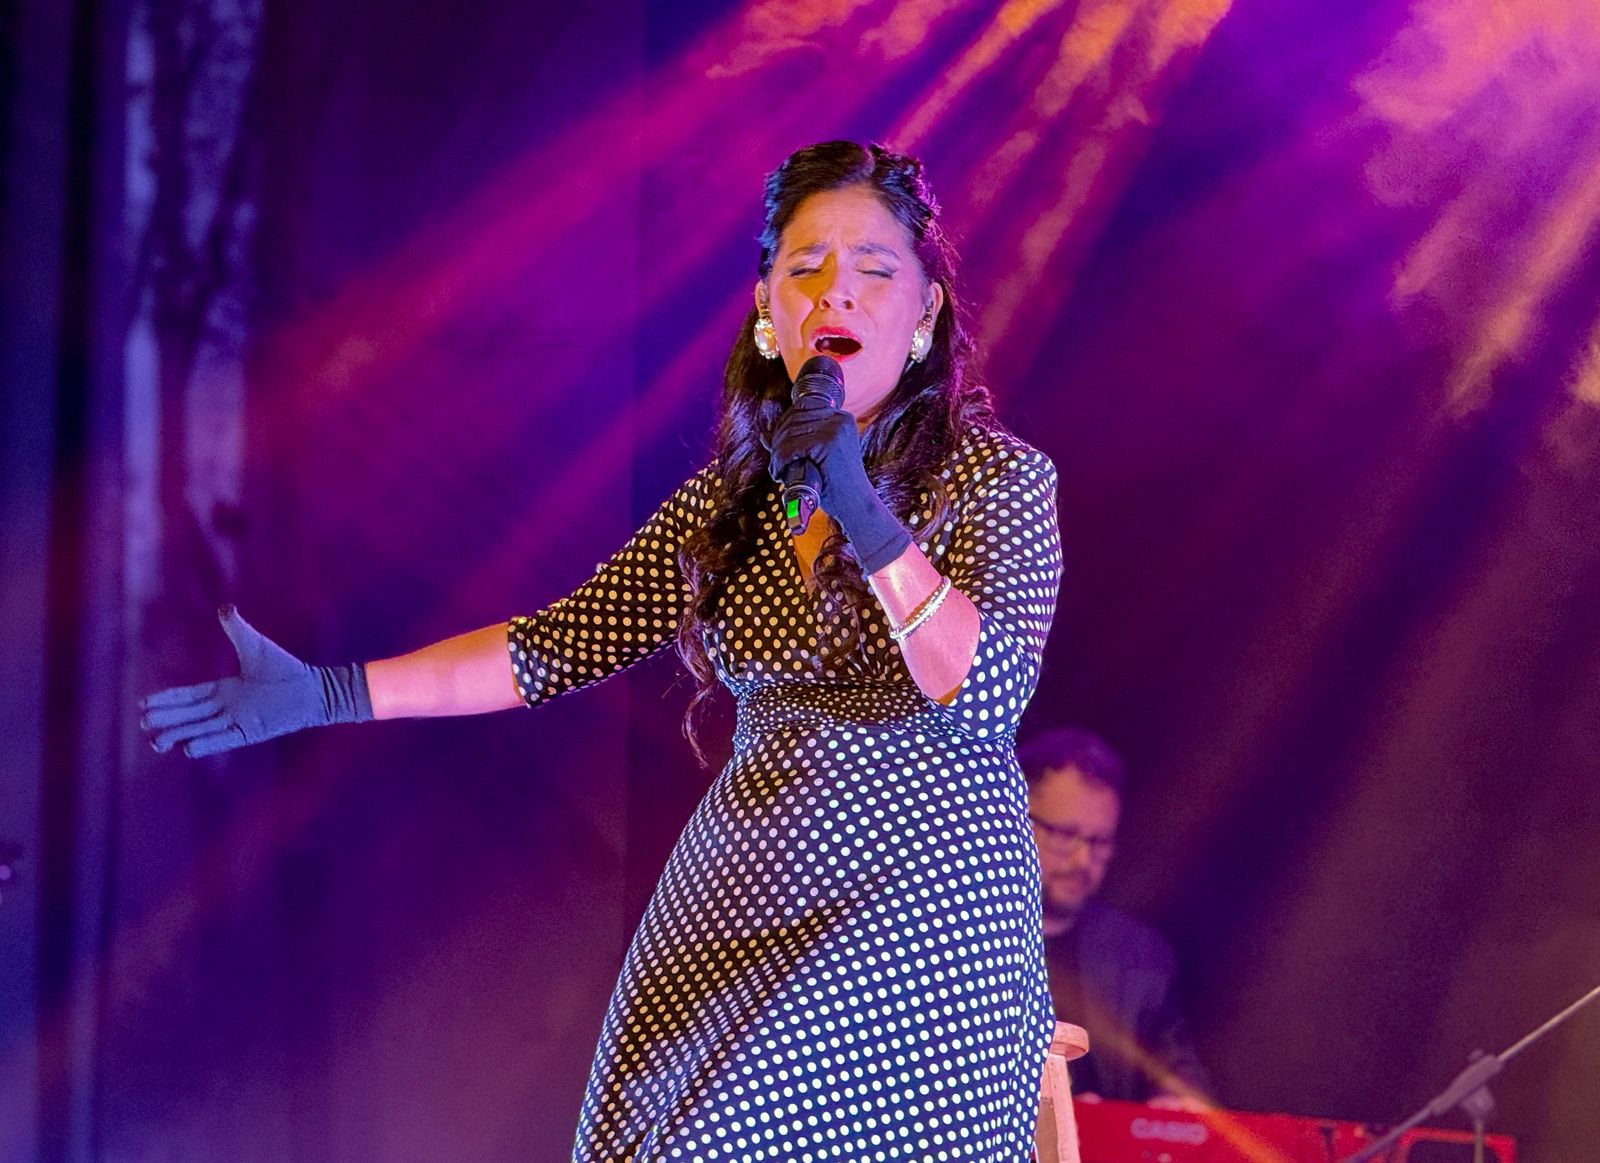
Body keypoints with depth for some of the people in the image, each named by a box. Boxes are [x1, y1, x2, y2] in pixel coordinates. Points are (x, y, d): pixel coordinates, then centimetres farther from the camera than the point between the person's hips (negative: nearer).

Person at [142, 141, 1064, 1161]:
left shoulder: (1002, 479, -3)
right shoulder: (728, 498, 10)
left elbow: (988, 694, -16)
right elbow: (565, 644, 7)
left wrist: (863, 517, -25)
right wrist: (327, 693, 2)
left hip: (916, 917, -5)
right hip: (742, 902, 5)